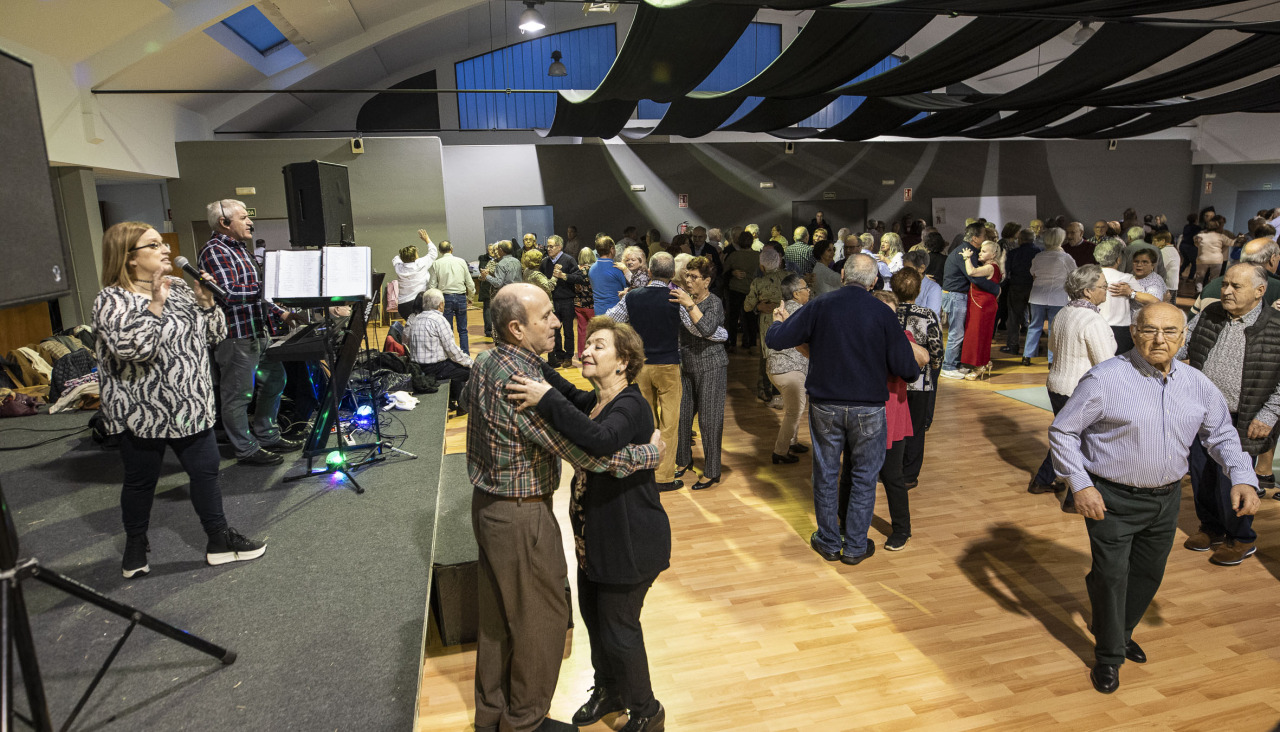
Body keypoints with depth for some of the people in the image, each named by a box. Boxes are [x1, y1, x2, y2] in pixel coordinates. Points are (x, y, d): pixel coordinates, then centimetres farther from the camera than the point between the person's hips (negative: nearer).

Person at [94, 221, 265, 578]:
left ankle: (219, 539, 23)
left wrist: (207, 302, -9)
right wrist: (155, 304, -28)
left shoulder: (180, 288, 6)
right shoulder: (111, 300, -12)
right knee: (141, 481, 11)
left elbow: (214, 335, 7)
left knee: (205, 471, 10)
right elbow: (133, 347, -29)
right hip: (143, 413, -5)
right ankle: (135, 547, 32)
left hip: (190, 407, 5)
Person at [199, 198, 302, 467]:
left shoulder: (238, 249, 18)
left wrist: (280, 313, 15)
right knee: (239, 395, 1)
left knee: (274, 379, 19)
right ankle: (246, 450, 12)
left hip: (258, 332, 10)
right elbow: (228, 294, -25)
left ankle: (268, 437, 32)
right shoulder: (215, 252, -13)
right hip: (236, 336, -10)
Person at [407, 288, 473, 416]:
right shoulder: (439, 319, -17)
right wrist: (469, 362, -2)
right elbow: (451, 349, -17)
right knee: (468, 369, 4)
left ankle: (452, 400, 31)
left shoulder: (415, 318, 8)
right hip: (434, 369, -9)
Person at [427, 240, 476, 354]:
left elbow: (432, 285, -2)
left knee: (448, 330, 7)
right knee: (462, 330, 9)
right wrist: (471, 296, 18)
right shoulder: (461, 261, 0)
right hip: (460, 297, 1)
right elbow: (469, 283, 2)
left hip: (445, 298, 0)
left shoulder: (436, 264, -2)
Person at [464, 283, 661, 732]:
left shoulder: (484, 363, 0)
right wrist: (649, 452, -15)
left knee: (497, 612, 23)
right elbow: (586, 453, -27)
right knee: (541, 619, 10)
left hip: (487, 505, 9)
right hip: (522, 518, -9)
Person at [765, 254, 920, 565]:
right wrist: (913, 369, 17)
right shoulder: (882, 314, -9)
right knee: (864, 477, 14)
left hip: (825, 406, 1)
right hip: (868, 408, -1)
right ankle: (855, 546, 23)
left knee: (826, 474, 15)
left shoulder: (819, 306, -8)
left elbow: (774, 340, -5)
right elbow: (908, 370, -7)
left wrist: (779, 321, 16)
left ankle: (828, 542, 27)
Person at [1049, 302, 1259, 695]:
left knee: (1148, 574, 20)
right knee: (1111, 577, 2)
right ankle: (1109, 656, 22)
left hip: (1165, 500, 6)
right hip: (1112, 500, -5)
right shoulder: (1105, 378, -17)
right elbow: (1062, 431, -13)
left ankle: (1122, 633, 44)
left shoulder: (1197, 384, 1)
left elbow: (1222, 434, 14)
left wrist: (1242, 478, -1)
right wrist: (1080, 486, -17)